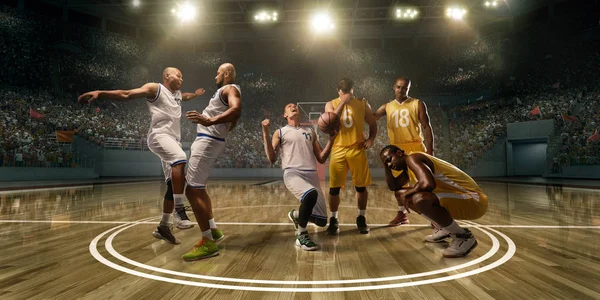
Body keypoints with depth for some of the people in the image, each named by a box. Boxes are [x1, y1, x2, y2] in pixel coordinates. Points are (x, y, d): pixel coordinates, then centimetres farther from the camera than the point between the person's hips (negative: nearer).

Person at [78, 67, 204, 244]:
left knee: (173, 185, 3)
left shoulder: (177, 93, 25)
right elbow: (126, 95, -7)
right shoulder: (155, 88, 3)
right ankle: (179, 211, -36)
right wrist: (99, 93, -18)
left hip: (174, 140, 9)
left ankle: (163, 226, 12)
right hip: (159, 136, -9)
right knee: (180, 159, -37)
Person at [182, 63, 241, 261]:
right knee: (198, 189, 19)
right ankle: (213, 230, 26)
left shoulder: (230, 89, -9)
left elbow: (236, 110, -31)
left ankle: (208, 243, -11)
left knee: (192, 190, -13)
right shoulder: (227, 91, 22)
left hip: (208, 141, -11)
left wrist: (210, 121, -42)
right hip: (209, 141, 11)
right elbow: (232, 121, 31)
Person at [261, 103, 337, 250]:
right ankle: (301, 236, -16)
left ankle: (296, 215, 34)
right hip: (292, 173, -4)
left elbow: (321, 159, 18)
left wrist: (331, 139, 9)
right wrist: (265, 132, -3)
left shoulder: (310, 132, 23)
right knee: (311, 194, -38)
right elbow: (272, 158, 3)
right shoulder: (280, 132, 14)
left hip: (312, 174, 5)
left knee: (321, 220, 0)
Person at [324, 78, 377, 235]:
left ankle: (361, 218, 22)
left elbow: (373, 124, 13)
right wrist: (342, 103, -17)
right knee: (334, 187, -1)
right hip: (338, 150, -1)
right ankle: (334, 220, 14)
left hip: (357, 150, 1)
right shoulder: (331, 104, 2)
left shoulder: (362, 104, 5)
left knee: (361, 186, 6)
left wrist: (371, 139, -4)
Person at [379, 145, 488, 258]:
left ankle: (463, 237, -14)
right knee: (400, 193, 11)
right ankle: (442, 228, 19)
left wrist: (408, 192, -15)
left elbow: (428, 184, -33)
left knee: (420, 199, -38)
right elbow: (393, 186, 16)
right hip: (455, 197, 10)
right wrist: (386, 165, 8)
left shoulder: (411, 158, -16)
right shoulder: (408, 167, 14)